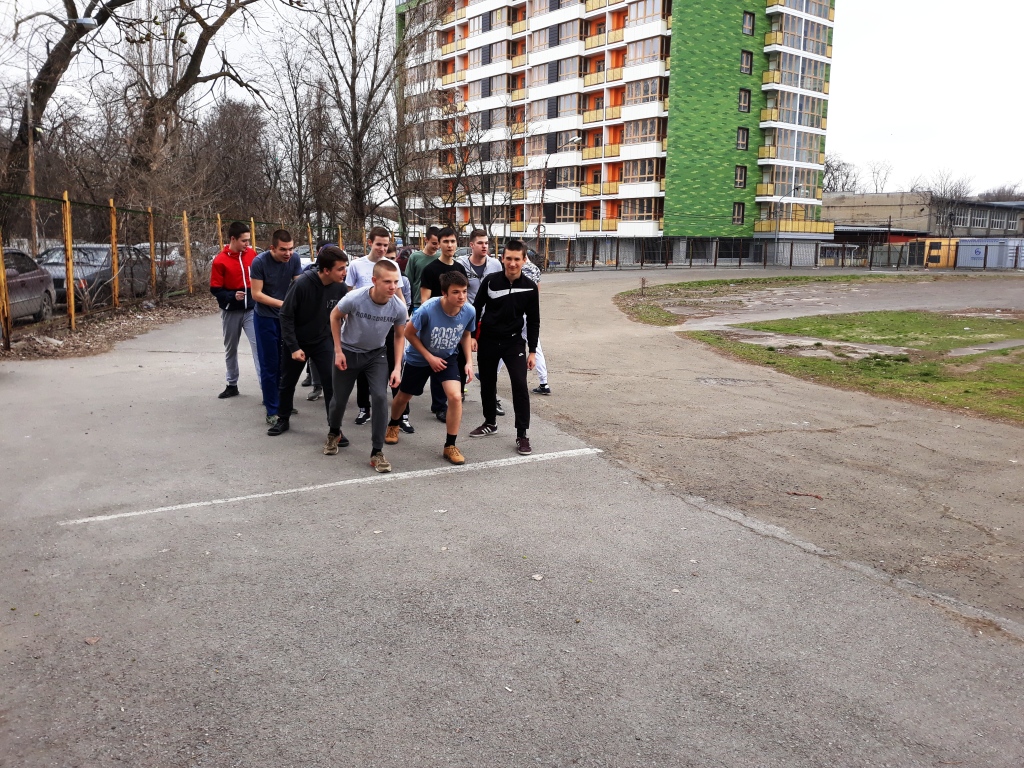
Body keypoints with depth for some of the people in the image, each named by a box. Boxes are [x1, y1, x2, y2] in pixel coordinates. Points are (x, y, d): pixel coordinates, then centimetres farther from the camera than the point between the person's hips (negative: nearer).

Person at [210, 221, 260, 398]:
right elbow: (215, 289, -8)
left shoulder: (252, 254, 0)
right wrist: (232, 296, -24)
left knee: (259, 347, -11)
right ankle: (232, 385, 28)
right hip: (231, 312, 0)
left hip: (252, 310, 1)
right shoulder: (220, 261, -9)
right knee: (230, 350, 13)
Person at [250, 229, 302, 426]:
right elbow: (256, 294, -17)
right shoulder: (259, 262, -19)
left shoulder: (294, 259, -10)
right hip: (266, 318, -4)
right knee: (269, 365, 0)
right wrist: (281, 303, -27)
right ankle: (272, 411, 8)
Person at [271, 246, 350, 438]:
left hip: (323, 341, 2)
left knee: (332, 383, -8)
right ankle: (283, 420, 36)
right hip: (296, 342, -2)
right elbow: (286, 316, -19)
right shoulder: (302, 283, -27)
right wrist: (293, 347, -20)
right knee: (287, 383, 14)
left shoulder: (340, 287, -15)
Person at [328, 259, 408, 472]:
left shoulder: (399, 307, -24)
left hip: (376, 354, 1)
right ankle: (333, 433, 44)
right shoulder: (354, 299, -31)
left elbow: (399, 336, -5)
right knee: (340, 399, 10)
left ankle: (377, 452, -3)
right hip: (348, 352, -1)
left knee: (380, 397, -15)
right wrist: (338, 350, -10)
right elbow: (334, 316, -9)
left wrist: (397, 367, -12)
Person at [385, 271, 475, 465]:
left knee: (456, 397, -18)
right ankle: (393, 425, 50)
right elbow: (409, 333, -18)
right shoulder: (428, 309, -34)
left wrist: (469, 361, -8)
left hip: (448, 358, 2)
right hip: (419, 358, -1)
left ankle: (450, 446, -2)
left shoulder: (469, 311, -22)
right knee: (404, 396, 16)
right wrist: (429, 357, -19)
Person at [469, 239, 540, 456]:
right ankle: (490, 423, 34)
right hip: (487, 340, 1)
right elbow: (476, 309, 2)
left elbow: (533, 321, 0)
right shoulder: (490, 281, -8)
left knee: (520, 384, -12)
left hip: (514, 341, -1)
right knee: (487, 383, 12)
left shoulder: (530, 287, -7)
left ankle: (522, 434, -5)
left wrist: (532, 351, -2)